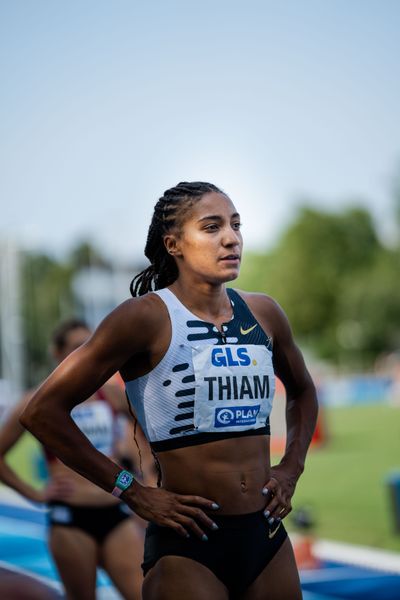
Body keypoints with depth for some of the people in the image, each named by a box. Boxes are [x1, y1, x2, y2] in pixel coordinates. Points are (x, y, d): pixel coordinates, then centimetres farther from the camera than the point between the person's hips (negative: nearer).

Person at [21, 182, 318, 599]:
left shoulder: (262, 313, 6)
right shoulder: (148, 317, -11)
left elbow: (302, 392, 27)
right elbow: (43, 412, -12)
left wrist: (291, 468, 12)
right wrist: (132, 493, -11)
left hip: (267, 535, 5)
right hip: (187, 547, -5)